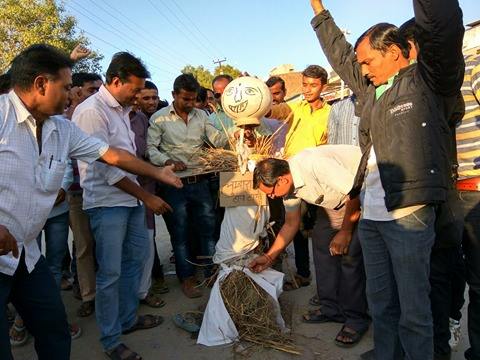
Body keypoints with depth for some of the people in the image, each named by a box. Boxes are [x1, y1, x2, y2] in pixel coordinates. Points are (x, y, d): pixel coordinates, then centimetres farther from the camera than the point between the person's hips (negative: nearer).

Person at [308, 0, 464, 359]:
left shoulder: (428, 81, 0)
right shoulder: (370, 90, 18)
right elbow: (340, 54, 29)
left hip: (408, 216, -6)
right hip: (370, 217, 7)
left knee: (413, 308, 3)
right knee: (381, 302, 15)